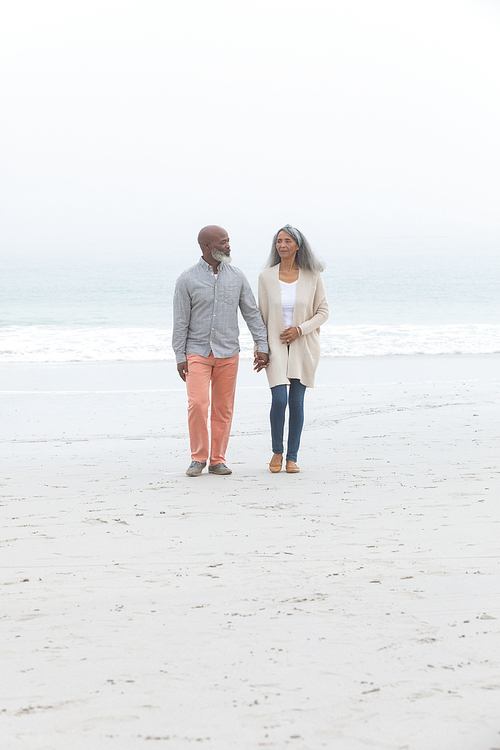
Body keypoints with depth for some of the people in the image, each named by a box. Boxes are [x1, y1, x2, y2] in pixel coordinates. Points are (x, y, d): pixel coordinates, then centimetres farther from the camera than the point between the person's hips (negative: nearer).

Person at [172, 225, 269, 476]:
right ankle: (198, 458, 1)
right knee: (197, 404, -14)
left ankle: (217, 460, 12)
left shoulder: (237, 277, 5)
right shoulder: (187, 279, -3)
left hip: (228, 353, 3)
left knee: (223, 408, 3)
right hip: (197, 352, -3)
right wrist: (180, 356, -6)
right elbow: (180, 321, -2)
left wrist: (262, 346, 2)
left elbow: (252, 313, 8)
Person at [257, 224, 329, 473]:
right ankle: (277, 451, 10)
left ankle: (292, 457, 12)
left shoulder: (312, 276, -2)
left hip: (303, 346, 0)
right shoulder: (266, 277, 0)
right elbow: (261, 315, 5)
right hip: (276, 346, 0)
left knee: (296, 401, 1)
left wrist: (300, 329, -13)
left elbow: (323, 312, 2)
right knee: (279, 399, -12)